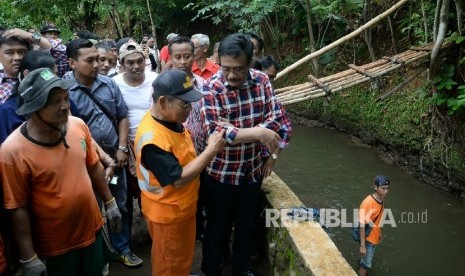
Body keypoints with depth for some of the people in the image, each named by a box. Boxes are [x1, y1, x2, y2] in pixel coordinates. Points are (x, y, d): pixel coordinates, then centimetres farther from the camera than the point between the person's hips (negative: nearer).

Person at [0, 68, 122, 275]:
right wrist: (29, 258, -12)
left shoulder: (78, 125, -10)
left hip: (92, 229, 5)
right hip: (56, 245, -4)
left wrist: (110, 203, 10)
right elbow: (18, 209, -17)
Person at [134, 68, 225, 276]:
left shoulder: (169, 119, -3)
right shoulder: (153, 138, -33)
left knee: (183, 258, 29)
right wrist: (211, 150, -26)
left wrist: (210, 139, -3)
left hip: (182, 207, 9)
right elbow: (178, 179, -30)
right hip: (167, 213, -8)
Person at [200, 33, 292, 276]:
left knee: (247, 224, 22)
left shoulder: (261, 81, -7)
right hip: (220, 172, -4)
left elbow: (280, 122, -8)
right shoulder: (211, 89, -20)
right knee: (218, 227, 15)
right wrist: (259, 132, -31)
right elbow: (214, 133, -30)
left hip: (253, 170, 4)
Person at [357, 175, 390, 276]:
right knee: (366, 264, 7)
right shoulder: (367, 203, -31)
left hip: (375, 237, 7)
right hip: (367, 239, -7)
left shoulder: (381, 199, -5)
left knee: (368, 261, 25)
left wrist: (380, 233, 21)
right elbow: (362, 225, -28)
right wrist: (362, 245, -26)